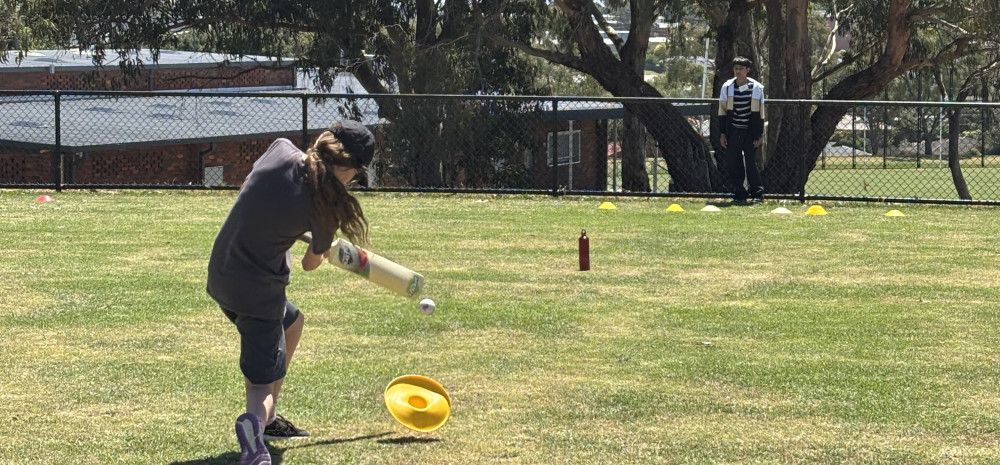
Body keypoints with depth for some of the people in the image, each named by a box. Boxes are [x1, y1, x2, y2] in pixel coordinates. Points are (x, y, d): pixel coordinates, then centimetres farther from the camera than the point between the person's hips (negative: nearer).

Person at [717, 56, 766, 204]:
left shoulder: (757, 88, 1)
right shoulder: (727, 87, 4)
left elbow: (760, 114, 5)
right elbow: (722, 112, 7)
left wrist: (759, 135, 1)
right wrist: (722, 133, 1)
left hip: (750, 132, -2)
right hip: (732, 132, 2)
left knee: (751, 163, -5)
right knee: (731, 164, -1)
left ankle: (757, 193, 9)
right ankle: (739, 194, 9)